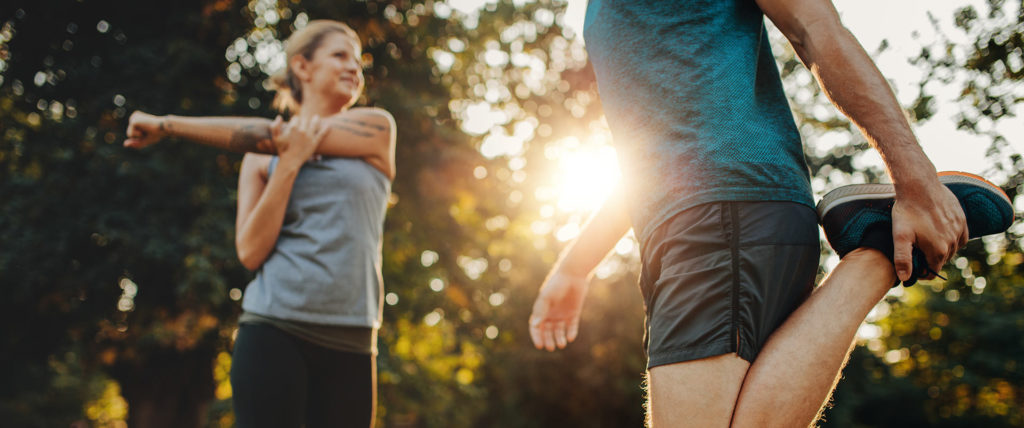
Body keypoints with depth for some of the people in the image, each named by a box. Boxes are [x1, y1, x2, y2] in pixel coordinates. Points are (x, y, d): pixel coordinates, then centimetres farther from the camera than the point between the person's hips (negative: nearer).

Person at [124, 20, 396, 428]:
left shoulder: (376, 127, 8)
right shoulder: (262, 158, 11)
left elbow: (272, 136, -1)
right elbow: (251, 252, -1)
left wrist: (169, 125, 4)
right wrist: (288, 165, -10)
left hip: (349, 343, 0)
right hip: (272, 329, 0)